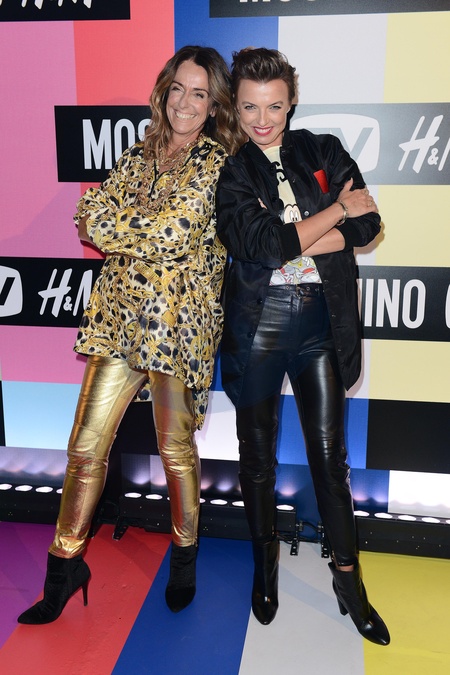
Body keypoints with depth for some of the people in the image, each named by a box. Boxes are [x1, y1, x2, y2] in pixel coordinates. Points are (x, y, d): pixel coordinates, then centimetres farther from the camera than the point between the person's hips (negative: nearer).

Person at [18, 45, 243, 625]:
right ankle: (64, 565, 23)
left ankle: (185, 556, 33)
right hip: (120, 313, 5)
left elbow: (170, 234, -16)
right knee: (86, 446, 6)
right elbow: (90, 216, 5)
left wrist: (110, 223, -5)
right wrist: (146, 231, -11)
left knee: (175, 450, 9)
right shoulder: (141, 154, 14)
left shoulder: (215, 164, -4)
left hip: (179, 321, -5)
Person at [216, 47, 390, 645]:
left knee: (330, 454, 8)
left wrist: (287, 240, -14)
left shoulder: (324, 152, 6)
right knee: (258, 454, 12)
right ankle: (266, 564, 35)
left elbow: (367, 227, -6)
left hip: (322, 321, 2)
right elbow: (263, 245, -17)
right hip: (259, 322, -1)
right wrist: (337, 209, -10)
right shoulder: (227, 171, -1)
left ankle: (348, 580, 25)